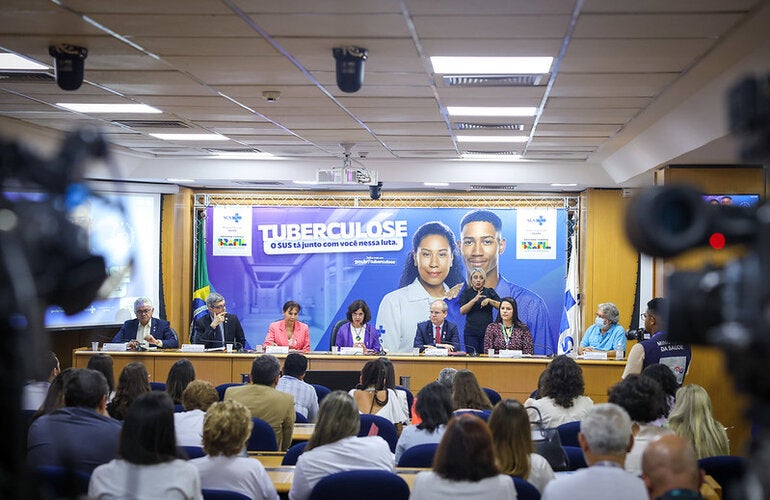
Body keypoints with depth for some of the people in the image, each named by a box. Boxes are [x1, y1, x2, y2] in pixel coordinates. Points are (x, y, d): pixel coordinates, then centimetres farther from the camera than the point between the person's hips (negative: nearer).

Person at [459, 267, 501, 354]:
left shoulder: (490, 292, 9)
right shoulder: (466, 292, 7)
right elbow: (462, 311, -5)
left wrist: (489, 301, -16)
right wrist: (474, 300, -19)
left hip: (488, 331, 0)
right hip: (471, 332, 0)